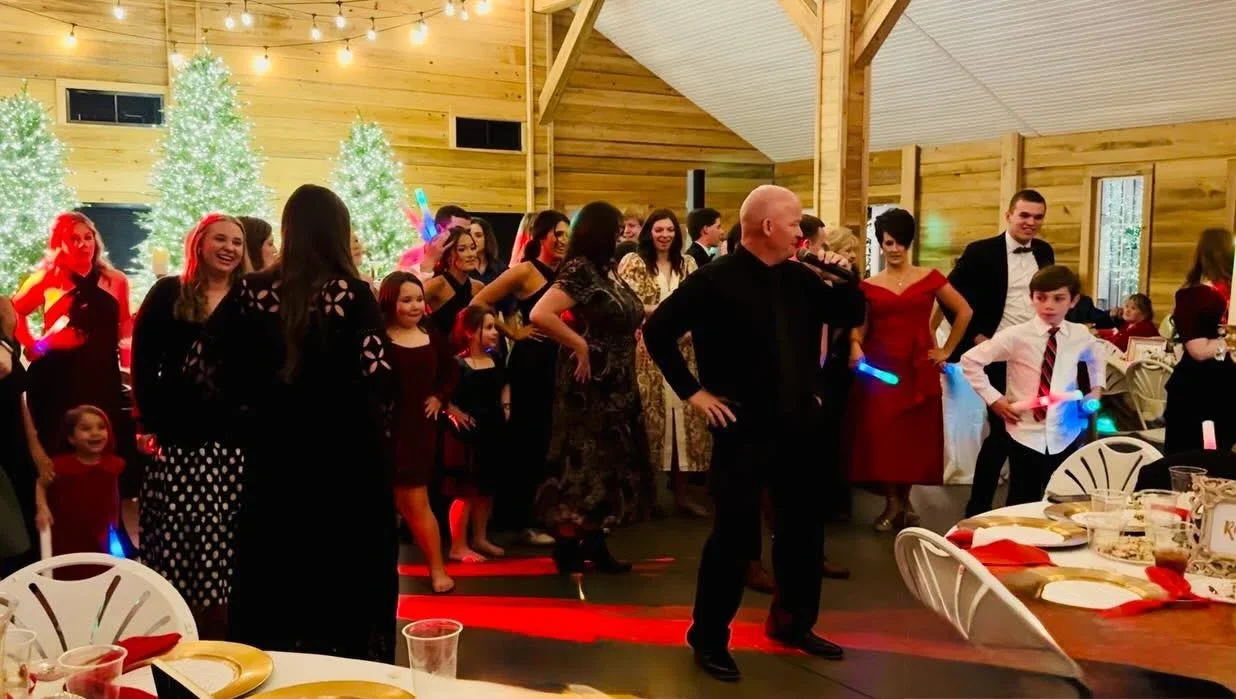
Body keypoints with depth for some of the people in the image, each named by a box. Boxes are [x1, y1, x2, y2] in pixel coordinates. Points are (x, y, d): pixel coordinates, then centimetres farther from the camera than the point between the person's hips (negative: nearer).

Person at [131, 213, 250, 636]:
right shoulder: (168, 294, 6)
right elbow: (143, 363, 3)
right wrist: (150, 422, -5)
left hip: (237, 441, 1)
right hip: (179, 439, -1)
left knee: (227, 552, 2)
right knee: (176, 544, 0)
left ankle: (222, 642, 15)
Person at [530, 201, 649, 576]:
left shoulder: (606, 268, 9)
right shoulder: (579, 269, -17)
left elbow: (627, 317, 13)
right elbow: (540, 314, -29)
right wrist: (579, 345, -22)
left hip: (615, 384, 9)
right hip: (590, 384, -9)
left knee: (608, 462, 14)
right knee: (584, 463, 0)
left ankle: (594, 544, 24)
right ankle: (569, 547, 12)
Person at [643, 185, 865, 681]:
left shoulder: (800, 278, 6)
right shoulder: (715, 280, -12)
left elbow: (851, 316, 16)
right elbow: (657, 330, -12)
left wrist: (846, 276, -2)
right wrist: (692, 391, -12)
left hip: (797, 426, 7)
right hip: (743, 428, -6)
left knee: (803, 529, 16)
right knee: (734, 535, -1)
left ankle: (793, 623, 34)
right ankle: (709, 638, 15)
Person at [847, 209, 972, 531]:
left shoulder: (930, 278, 3)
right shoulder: (868, 285, 5)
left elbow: (964, 312, 7)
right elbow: (858, 326, 5)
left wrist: (946, 351, 5)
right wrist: (856, 347, -16)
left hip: (918, 368, 0)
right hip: (880, 368, 0)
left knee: (915, 435, 1)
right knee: (881, 434, -5)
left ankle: (905, 498, 20)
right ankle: (892, 503, 8)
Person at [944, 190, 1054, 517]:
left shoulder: (1045, 252, 8)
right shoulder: (981, 252, -8)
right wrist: (975, 337, -10)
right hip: (1000, 356, -5)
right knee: (1000, 433, -4)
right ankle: (977, 509, 9)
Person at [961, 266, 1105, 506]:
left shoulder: (1080, 335, 1)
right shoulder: (1016, 336, -11)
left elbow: (1096, 357, 26)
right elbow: (970, 360, -7)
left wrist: (1097, 388, 11)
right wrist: (993, 398, -10)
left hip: (1065, 436, 3)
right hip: (1025, 435, -3)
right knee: (1022, 504, 5)